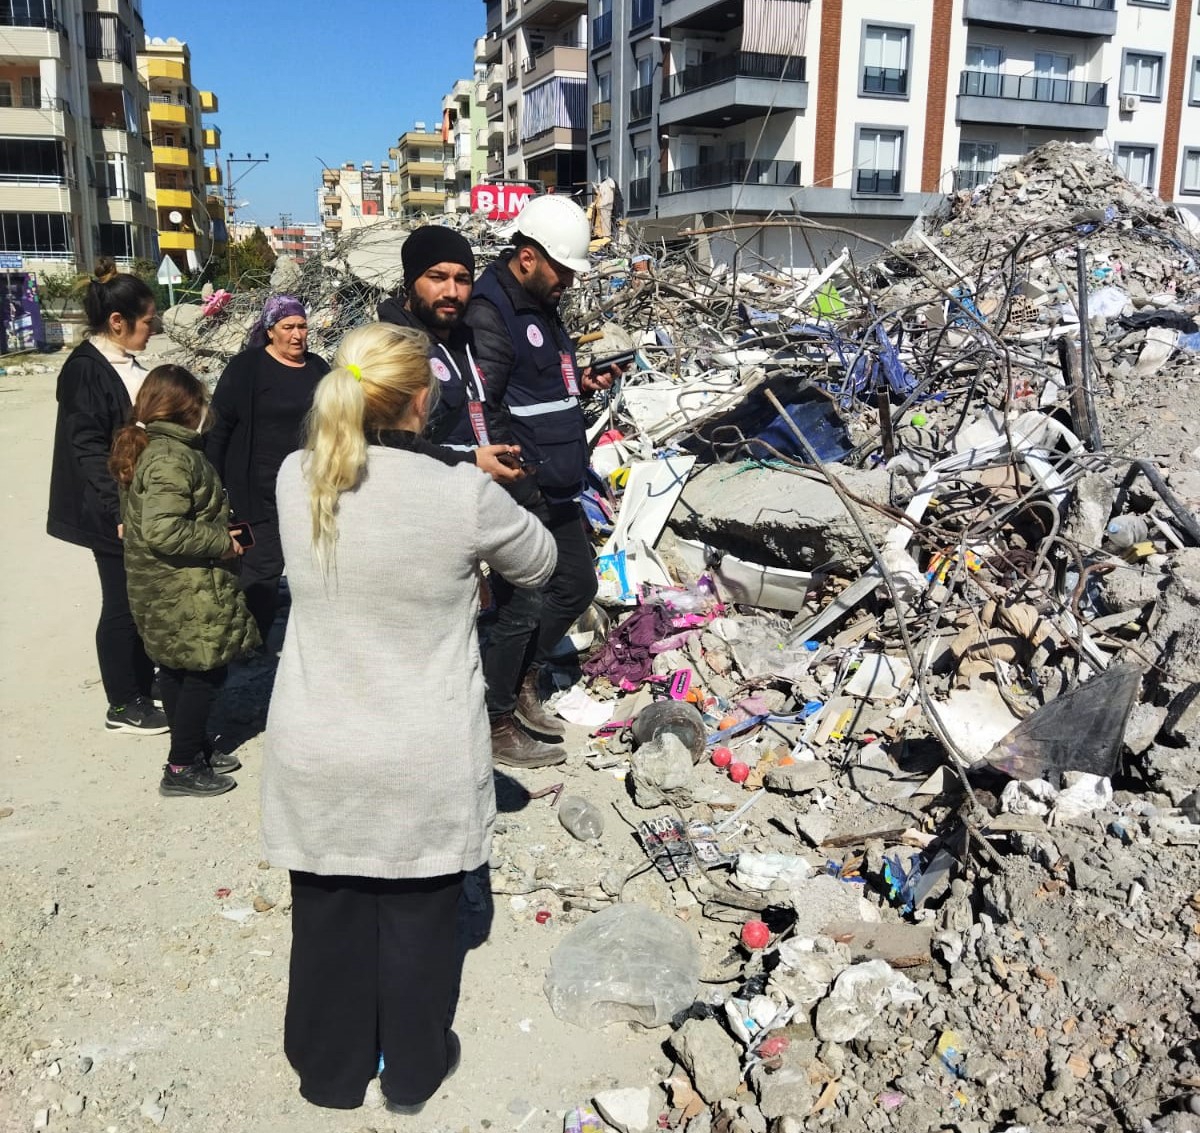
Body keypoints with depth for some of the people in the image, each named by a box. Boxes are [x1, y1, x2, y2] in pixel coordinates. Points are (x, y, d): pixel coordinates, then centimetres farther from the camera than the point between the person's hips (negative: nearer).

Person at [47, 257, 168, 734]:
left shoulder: (126, 363, 10)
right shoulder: (85, 369, -14)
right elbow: (87, 448, -18)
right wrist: (119, 511, -21)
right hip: (114, 515, -8)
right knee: (123, 604, 2)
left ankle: (142, 686, 30)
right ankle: (123, 706, 16)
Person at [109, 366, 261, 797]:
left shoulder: (141, 448, 10)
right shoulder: (173, 458, -23)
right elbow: (163, 531, -31)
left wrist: (215, 531, 17)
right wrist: (220, 542, -20)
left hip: (160, 588, 10)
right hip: (186, 592, -10)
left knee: (177, 669, 20)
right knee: (204, 672, 1)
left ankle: (194, 747, 35)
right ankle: (182, 768, 10)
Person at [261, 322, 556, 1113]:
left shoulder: (296, 479, -8)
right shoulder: (463, 494, -18)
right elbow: (540, 563, 1)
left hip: (317, 755, 3)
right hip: (425, 762, -3)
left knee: (329, 918, 21)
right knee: (417, 921, 19)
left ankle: (330, 1071, 43)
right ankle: (414, 1072, 40)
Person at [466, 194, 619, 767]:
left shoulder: (542, 305, 14)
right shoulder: (490, 313, -16)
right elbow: (477, 408, -23)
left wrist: (582, 382, 8)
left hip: (559, 489, 10)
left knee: (577, 585, 17)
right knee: (522, 607, -2)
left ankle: (523, 681, 34)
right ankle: (496, 723, 15)